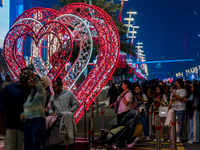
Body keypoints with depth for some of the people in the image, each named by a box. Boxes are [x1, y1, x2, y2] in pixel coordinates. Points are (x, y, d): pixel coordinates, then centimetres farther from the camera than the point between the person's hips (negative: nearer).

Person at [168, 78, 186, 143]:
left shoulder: (183, 90, 1)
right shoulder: (174, 90, 18)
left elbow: (180, 98, -14)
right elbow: (171, 100, 17)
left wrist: (173, 93, -18)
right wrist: (168, 108, 9)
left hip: (180, 109, -5)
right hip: (173, 109, 5)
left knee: (179, 123, -5)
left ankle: (178, 137, -1)